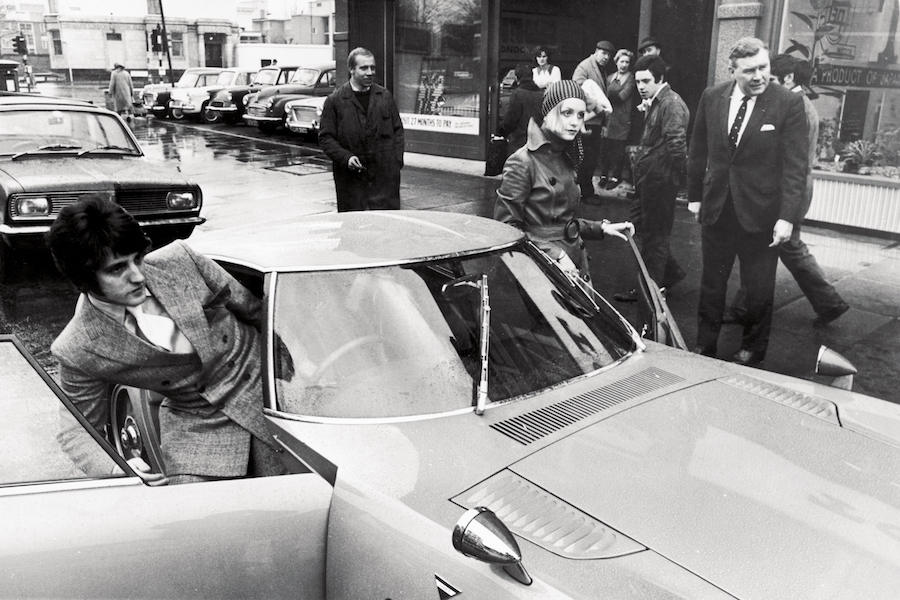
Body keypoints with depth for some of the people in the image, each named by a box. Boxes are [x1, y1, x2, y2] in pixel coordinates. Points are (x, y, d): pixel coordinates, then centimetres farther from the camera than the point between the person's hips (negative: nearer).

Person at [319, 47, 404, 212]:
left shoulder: (385, 96, 12)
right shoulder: (335, 101, 2)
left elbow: (398, 130, 15)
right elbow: (325, 137, 1)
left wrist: (397, 160, 3)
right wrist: (345, 158, -13)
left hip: (385, 175, 2)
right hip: (351, 180, -2)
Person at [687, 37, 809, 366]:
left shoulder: (789, 103, -9)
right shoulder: (712, 97, 1)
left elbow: (795, 165, -11)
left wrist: (788, 216, -16)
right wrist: (695, 195, 9)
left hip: (760, 214, -3)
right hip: (716, 209, 3)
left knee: (759, 289, 9)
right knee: (711, 284, 14)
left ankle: (751, 351, 27)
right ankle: (704, 346, 28)